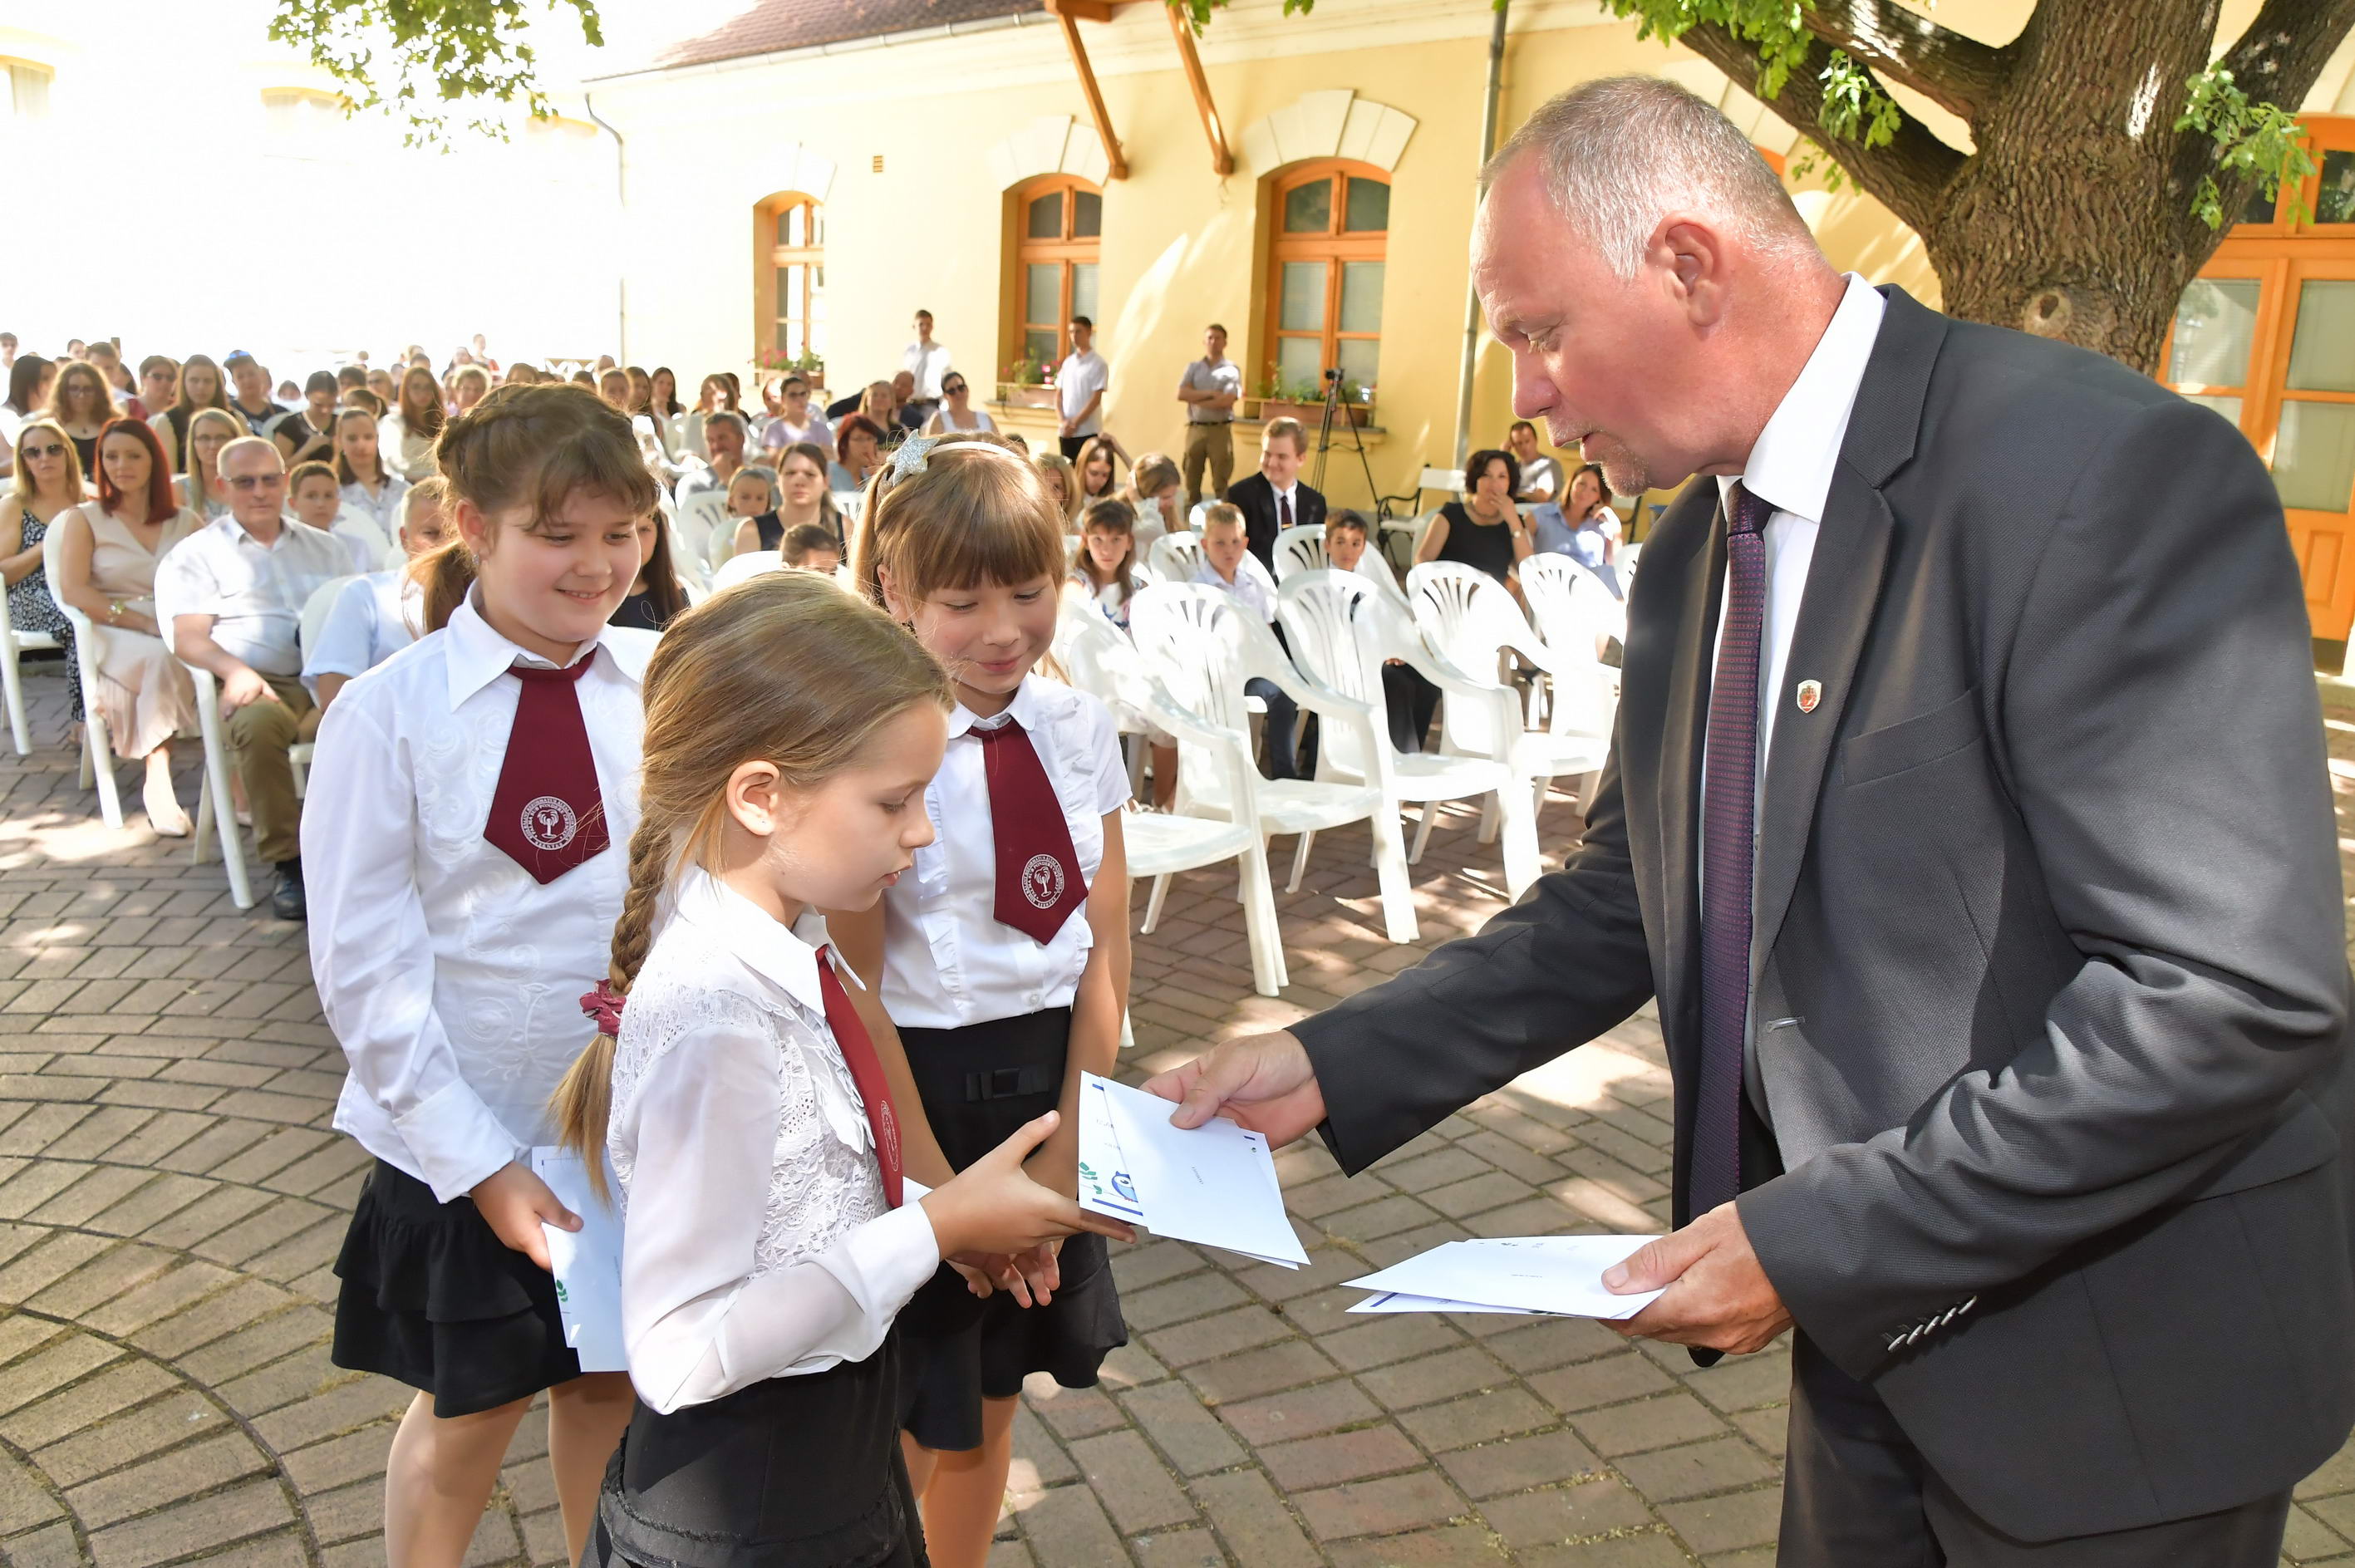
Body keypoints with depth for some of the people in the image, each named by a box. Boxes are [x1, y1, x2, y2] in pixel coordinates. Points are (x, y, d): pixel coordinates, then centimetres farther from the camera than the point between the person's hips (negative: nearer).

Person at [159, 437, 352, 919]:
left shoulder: (327, 548, 27)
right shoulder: (197, 553, 18)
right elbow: (188, 638, 5)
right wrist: (235, 670, -18)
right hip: (258, 683, -2)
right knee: (258, 721, -39)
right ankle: (289, 861, -28)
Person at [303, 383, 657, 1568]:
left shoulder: (662, 684, -7)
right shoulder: (390, 711, -11)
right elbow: (364, 969, -10)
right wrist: (478, 1162, -14)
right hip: (466, 1136, -1)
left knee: (610, 1386, 20)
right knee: (468, 1417, 17)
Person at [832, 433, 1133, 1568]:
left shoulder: (1079, 728, -1)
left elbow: (1106, 950, 1)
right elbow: (855, 994, -14)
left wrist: (1066, 1146, -4)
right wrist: (945, 1188, -13)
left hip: (1053, 1078, 5)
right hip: (915, 1090, -5)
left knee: (989, 1410, 20)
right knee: (906, 1432, 9)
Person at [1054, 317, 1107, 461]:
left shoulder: (1098, 363, -4)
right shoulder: (1068, 362, 13)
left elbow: (1096, 398, -10)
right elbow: (1058, 395, 12)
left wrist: (1075, 423, -13)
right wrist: (1064, 421, -4)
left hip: (1087, 431, -5)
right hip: (1066, 431, 5)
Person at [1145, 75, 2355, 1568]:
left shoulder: (2107, 472, -22)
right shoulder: (1695, 551, 3)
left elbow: (2229, 994, -26)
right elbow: (1625, 901, 8)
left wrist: (1816, 1241, -24)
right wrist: (1333, 1065, -1)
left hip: (2117, 1357, -6)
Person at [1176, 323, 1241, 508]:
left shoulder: (1232, 369, 1)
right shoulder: (1193, 368, 11)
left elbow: (1228, 400, -12)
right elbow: (1181, 394, -2)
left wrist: (1197, 400, -5)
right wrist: (1209, 394, -12)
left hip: (1220, 429, -3)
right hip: (1195, 429, 3)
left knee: (1221, 481, -2)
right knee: (1192, 478, 6)